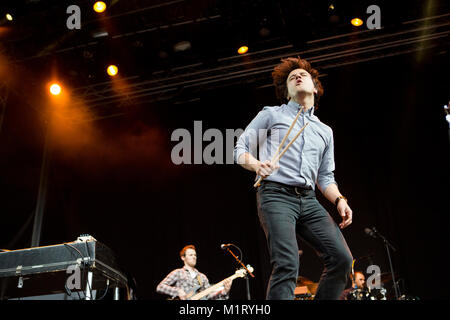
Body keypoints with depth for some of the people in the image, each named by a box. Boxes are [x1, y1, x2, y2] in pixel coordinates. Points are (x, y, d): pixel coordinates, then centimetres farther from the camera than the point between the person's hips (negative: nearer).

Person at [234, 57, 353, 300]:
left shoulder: (325, 131, 25)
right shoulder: (271, 115, 13)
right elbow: (240, 149, 9)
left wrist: (339, 200, 4)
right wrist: (257, 165, -14)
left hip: (309, 200, 5)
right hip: (276, 196, -5)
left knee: (342, 258, -10)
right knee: (287, 265, -21)